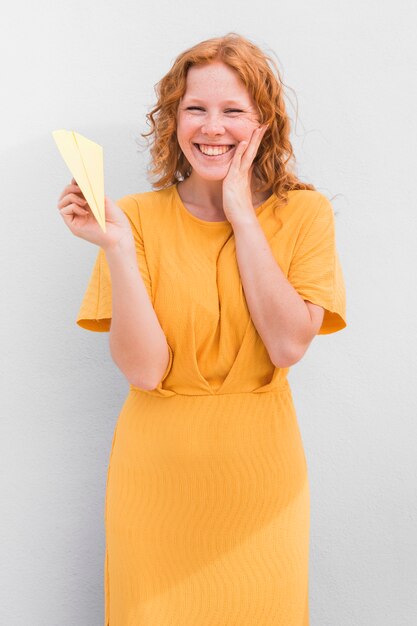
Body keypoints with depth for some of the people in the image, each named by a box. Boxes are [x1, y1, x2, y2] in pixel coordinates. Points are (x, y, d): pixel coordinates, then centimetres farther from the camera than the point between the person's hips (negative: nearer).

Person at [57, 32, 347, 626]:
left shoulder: (304, 213, -5)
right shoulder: (139, 216, -8)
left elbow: (288, 346, -18)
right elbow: (144, 370, -16)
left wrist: (242, 216, -18)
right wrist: (115, 245, -25)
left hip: (259, 474, 1)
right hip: (157, 475, 0)